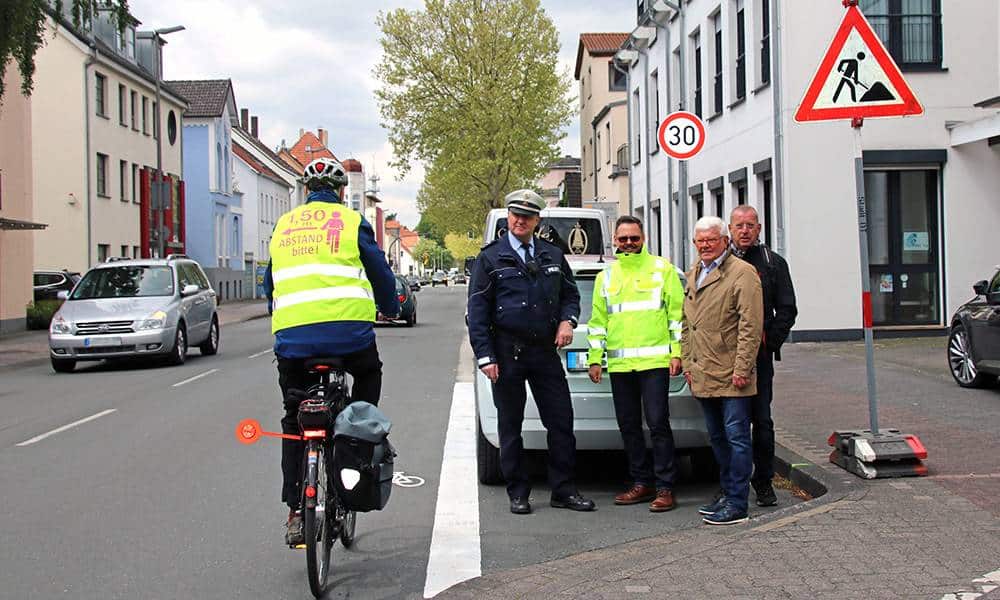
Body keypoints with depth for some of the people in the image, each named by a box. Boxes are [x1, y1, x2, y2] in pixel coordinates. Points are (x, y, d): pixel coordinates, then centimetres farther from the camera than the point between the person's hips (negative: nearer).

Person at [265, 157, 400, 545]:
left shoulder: (283, 225, 19)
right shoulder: (352, 222, 8)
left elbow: (269, 284, 26)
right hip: (348, 330, -3)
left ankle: (295, 512, 9)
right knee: (369, 375, 30)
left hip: (291, 335, 3)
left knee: (294, 423, 14)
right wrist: (391, 309, 32)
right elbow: (380, 272, 12)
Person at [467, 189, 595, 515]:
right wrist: (485, 356, -10)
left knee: (561, 422, 2)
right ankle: (518, 493, 15)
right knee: (510, 426, 5)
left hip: (545, 350, 3)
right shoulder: (490, 258, -1)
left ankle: (563, 490, 13)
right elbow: (477, 311, -3)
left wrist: (567, 320, -1)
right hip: (507, 353, -3)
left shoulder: (553, 256, 11)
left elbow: (570, 293, 21)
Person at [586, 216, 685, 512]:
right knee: (629, 426, 8)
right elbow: (597, 321, 17)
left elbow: (678, 313, 2)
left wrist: (676, 353, -5)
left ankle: (665, 488, -2)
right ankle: (642, 483, 18)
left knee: (658, 423, -8)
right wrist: (595, 359, 10)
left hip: (654, 361, -4)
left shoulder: (662, 269, 5)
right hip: (619, 364, 5)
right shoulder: (606, 276, 16)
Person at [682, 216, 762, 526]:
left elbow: (750, 325, -13)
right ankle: (728, 494, 26)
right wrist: (688, 362, 14)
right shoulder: (693, 274, 16)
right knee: (718, 438, 15)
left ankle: (737, 504, -1)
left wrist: (742, 368, -16)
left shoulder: (742, 273, -8)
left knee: (736, 437, -4)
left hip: (731, 375, -8)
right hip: (703, 375, 8)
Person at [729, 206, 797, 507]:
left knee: (761, 420, 1)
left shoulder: (773, 263, 7)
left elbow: (787, 309, 6)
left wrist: (769, 341, -4)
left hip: (759, 356, -1)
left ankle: (763, 482, 12)